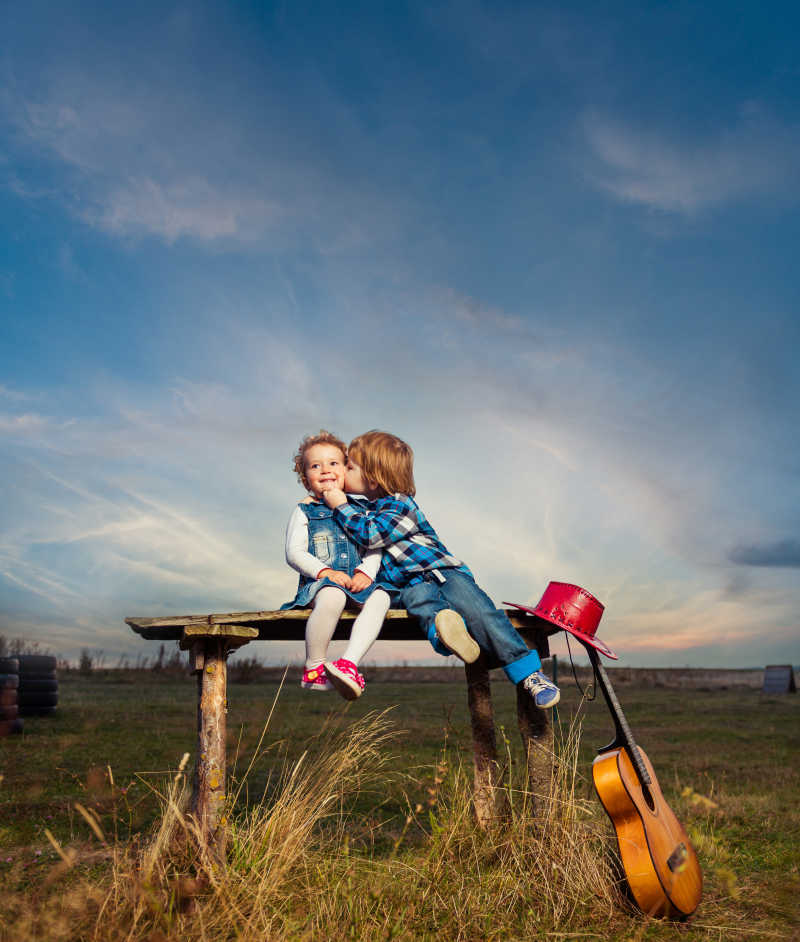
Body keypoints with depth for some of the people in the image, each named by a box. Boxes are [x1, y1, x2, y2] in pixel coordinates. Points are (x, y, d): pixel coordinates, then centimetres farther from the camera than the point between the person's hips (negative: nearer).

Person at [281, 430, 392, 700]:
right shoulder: (304, 511, 11)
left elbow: (374, 547, 13)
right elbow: (294, 553, 0)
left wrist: (366, 572, -9)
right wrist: (325, 571, -16)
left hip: (356, 581, 3)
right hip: (318, 580, -3)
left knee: (380, 597, -30)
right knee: (332, 596, -39)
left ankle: (349, 661, -39)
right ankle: (314, 668, -22)